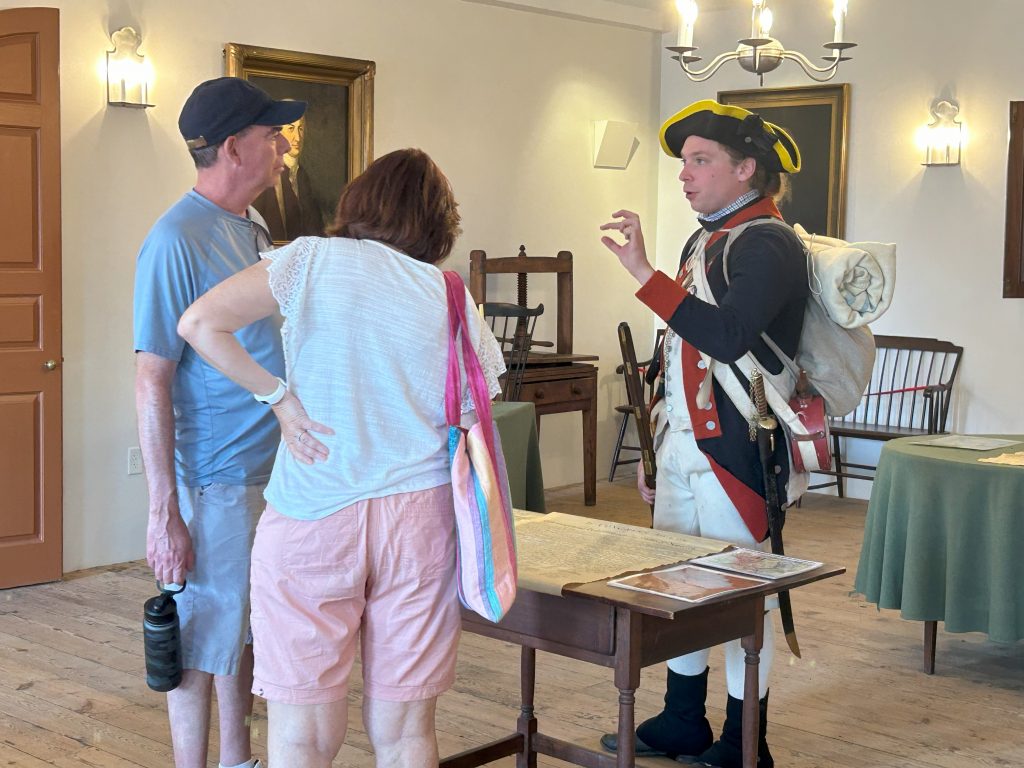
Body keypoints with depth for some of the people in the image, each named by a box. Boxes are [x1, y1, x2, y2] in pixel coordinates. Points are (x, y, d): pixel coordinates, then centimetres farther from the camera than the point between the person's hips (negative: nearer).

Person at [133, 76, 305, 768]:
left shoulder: (254, 230, 9)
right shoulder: (177, 239, -16)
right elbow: (152, 382, -18)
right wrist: (164, 513, -20)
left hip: (272, 471, 8)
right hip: (216, 482, -8)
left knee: (244, 632, 19)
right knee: (204, 644, 4)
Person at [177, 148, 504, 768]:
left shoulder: (314, 260, -1)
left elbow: (200, 323, -5)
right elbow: (472, 423, 6)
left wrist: (280, 396, -1)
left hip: (314, 516, -2)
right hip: (420, 517, 2)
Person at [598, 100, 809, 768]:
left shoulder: (768, 245, -13)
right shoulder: (704, 242, 15)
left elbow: (726, 336, -29)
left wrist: (644, 272, -29)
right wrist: (655, 450, 21)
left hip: (734, 450, -9)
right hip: (681, 447, 9)